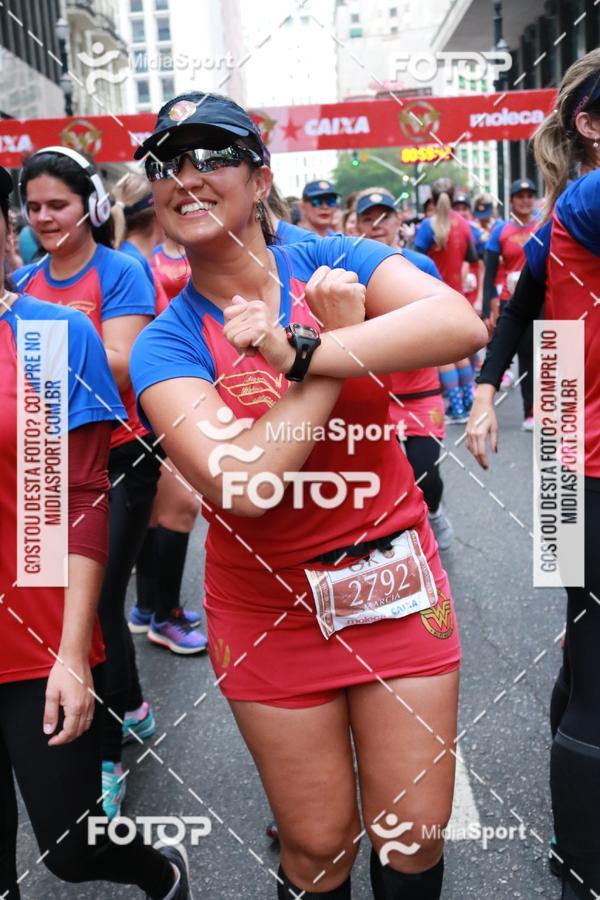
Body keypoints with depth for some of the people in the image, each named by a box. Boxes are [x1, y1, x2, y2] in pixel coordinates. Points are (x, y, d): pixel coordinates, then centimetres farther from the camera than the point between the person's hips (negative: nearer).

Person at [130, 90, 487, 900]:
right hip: (269, 608, 0)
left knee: (415, 834, 12)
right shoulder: (167, 344, -9)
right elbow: (243, 487, -26)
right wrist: (342, 348, -21)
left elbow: (460, 325, -25)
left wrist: (299, 351, -28)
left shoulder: (334, 262, -5)